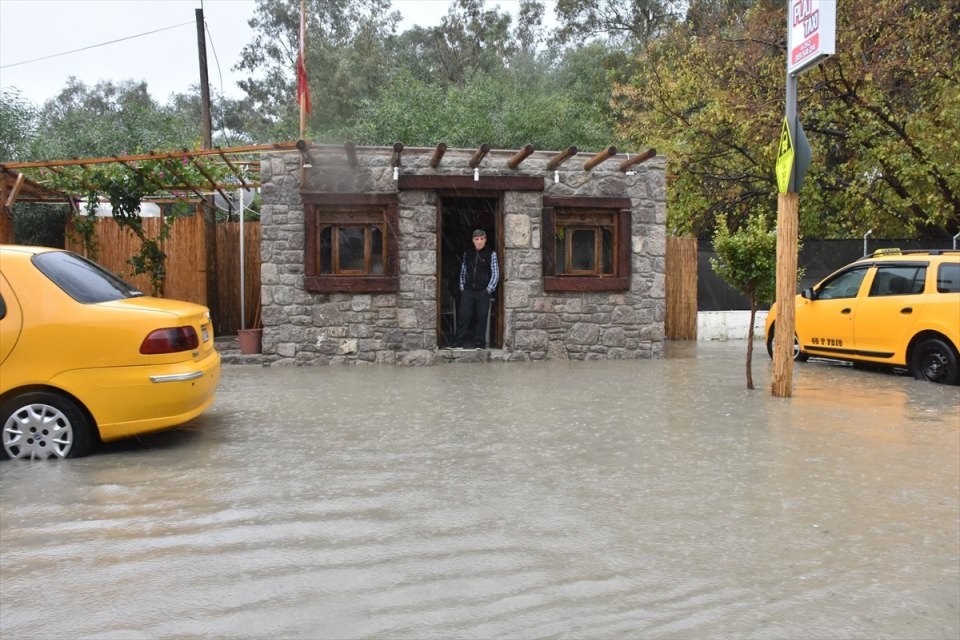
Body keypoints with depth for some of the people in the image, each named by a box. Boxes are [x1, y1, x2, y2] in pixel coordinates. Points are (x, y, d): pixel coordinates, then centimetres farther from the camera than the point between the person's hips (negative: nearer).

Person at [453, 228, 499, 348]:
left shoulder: (491, 254, 1)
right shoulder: (467, 254, 10)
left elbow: (495, 273, 1)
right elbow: (463, 272, 16)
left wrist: (489, 289, -6)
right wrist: (462, 287, 7)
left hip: (483, 292, -2)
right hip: (467, 291, 2)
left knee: (481, 317, 0)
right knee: (463, 316, -2)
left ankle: (479, 344, 7)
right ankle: (458, 343, 2)